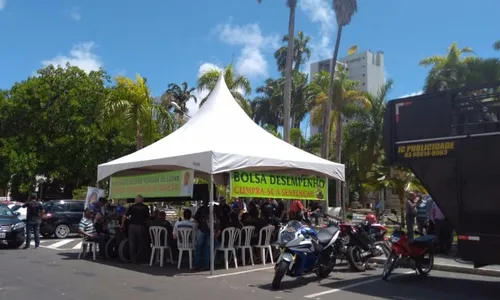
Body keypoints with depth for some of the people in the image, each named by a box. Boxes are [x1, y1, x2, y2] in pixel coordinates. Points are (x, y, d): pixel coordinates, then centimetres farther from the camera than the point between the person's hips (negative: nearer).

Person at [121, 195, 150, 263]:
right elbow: (147, 218, 3)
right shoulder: (145, 207, 4)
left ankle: (133, 259, 12)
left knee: (132, 244, 9)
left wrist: (122, 224, 8)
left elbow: (125, 216, 0)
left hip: (132, 226, 1)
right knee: (141, 243, 8)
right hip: (141, 226, -1)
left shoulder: (132, 206, 5)